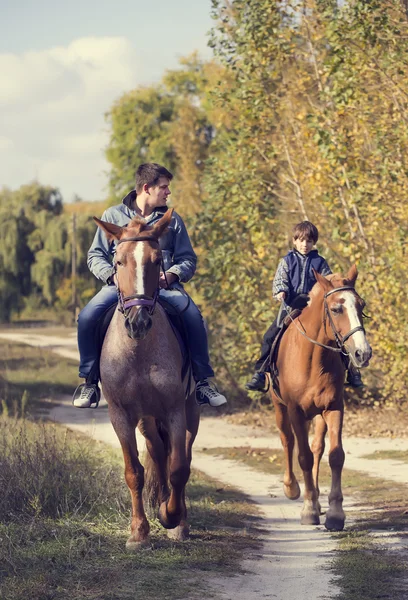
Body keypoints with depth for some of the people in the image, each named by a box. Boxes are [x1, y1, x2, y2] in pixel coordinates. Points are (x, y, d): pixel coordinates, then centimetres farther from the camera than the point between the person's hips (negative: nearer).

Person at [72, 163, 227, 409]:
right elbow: (96, 255, 12)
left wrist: (172, 274, -8)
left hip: (163, 285, 0)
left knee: (193, 316, -28)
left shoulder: (173, 220, 14)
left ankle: (203, 379, -12)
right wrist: (113, 275, -8)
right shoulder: (113, 216, 11)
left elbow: (188, 259, 14)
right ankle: (89, 381, -9)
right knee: (87, 317, -27)